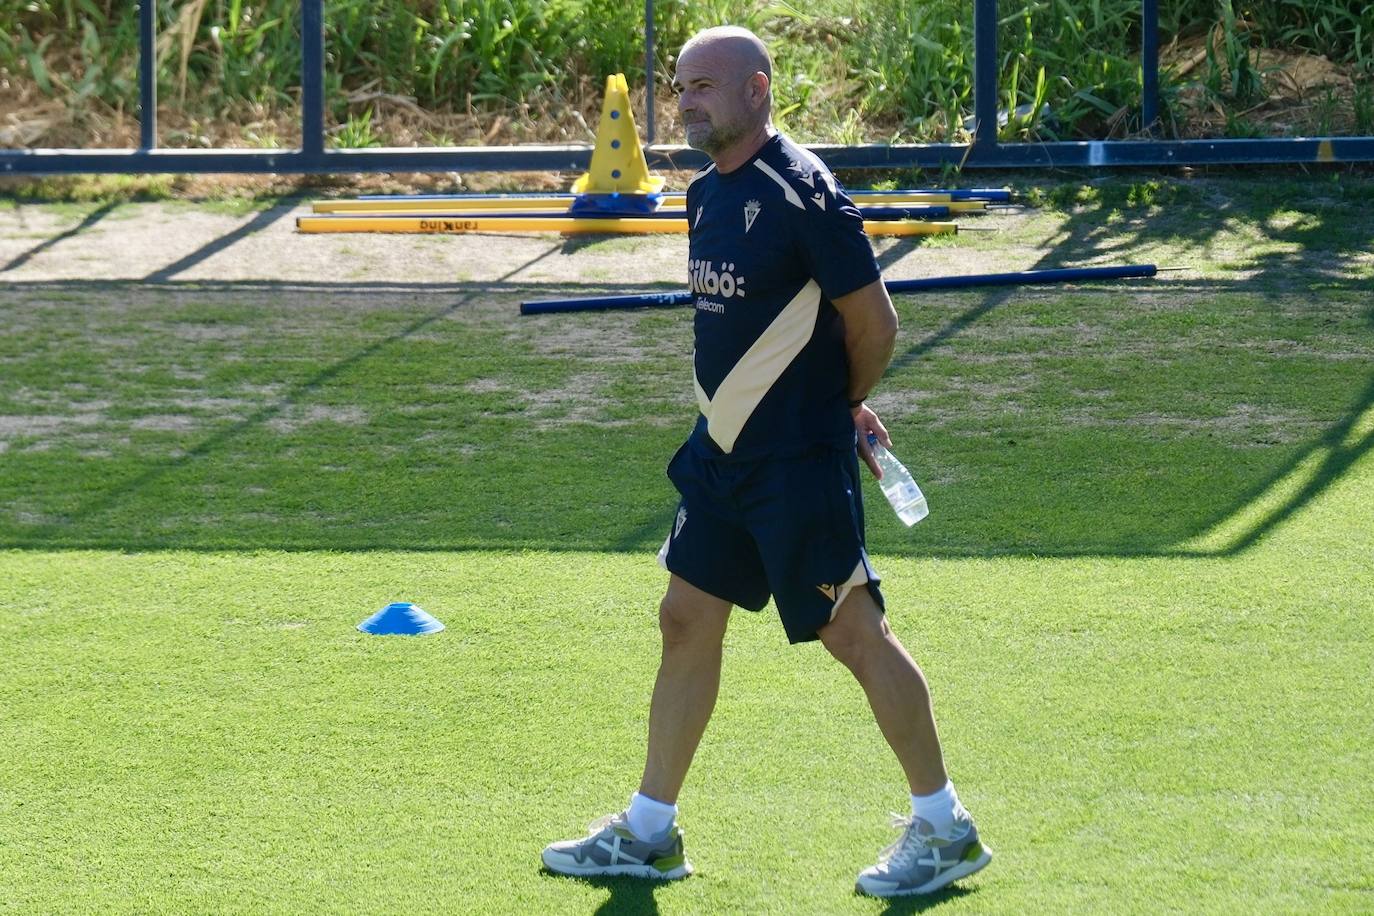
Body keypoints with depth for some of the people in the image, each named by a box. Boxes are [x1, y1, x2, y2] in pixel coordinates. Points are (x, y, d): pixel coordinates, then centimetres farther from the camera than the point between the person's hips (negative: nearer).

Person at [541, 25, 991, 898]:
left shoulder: (801, 194, -18)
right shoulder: (709, 194, 9)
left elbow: (875, 323, -13)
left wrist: (836, 408, 3)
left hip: (799, 464, -9)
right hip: (724, 451, 9)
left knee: (853, 632, -2)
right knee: (687, 621, 11)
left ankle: (945, 828, 10)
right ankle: (649, 832, 21)